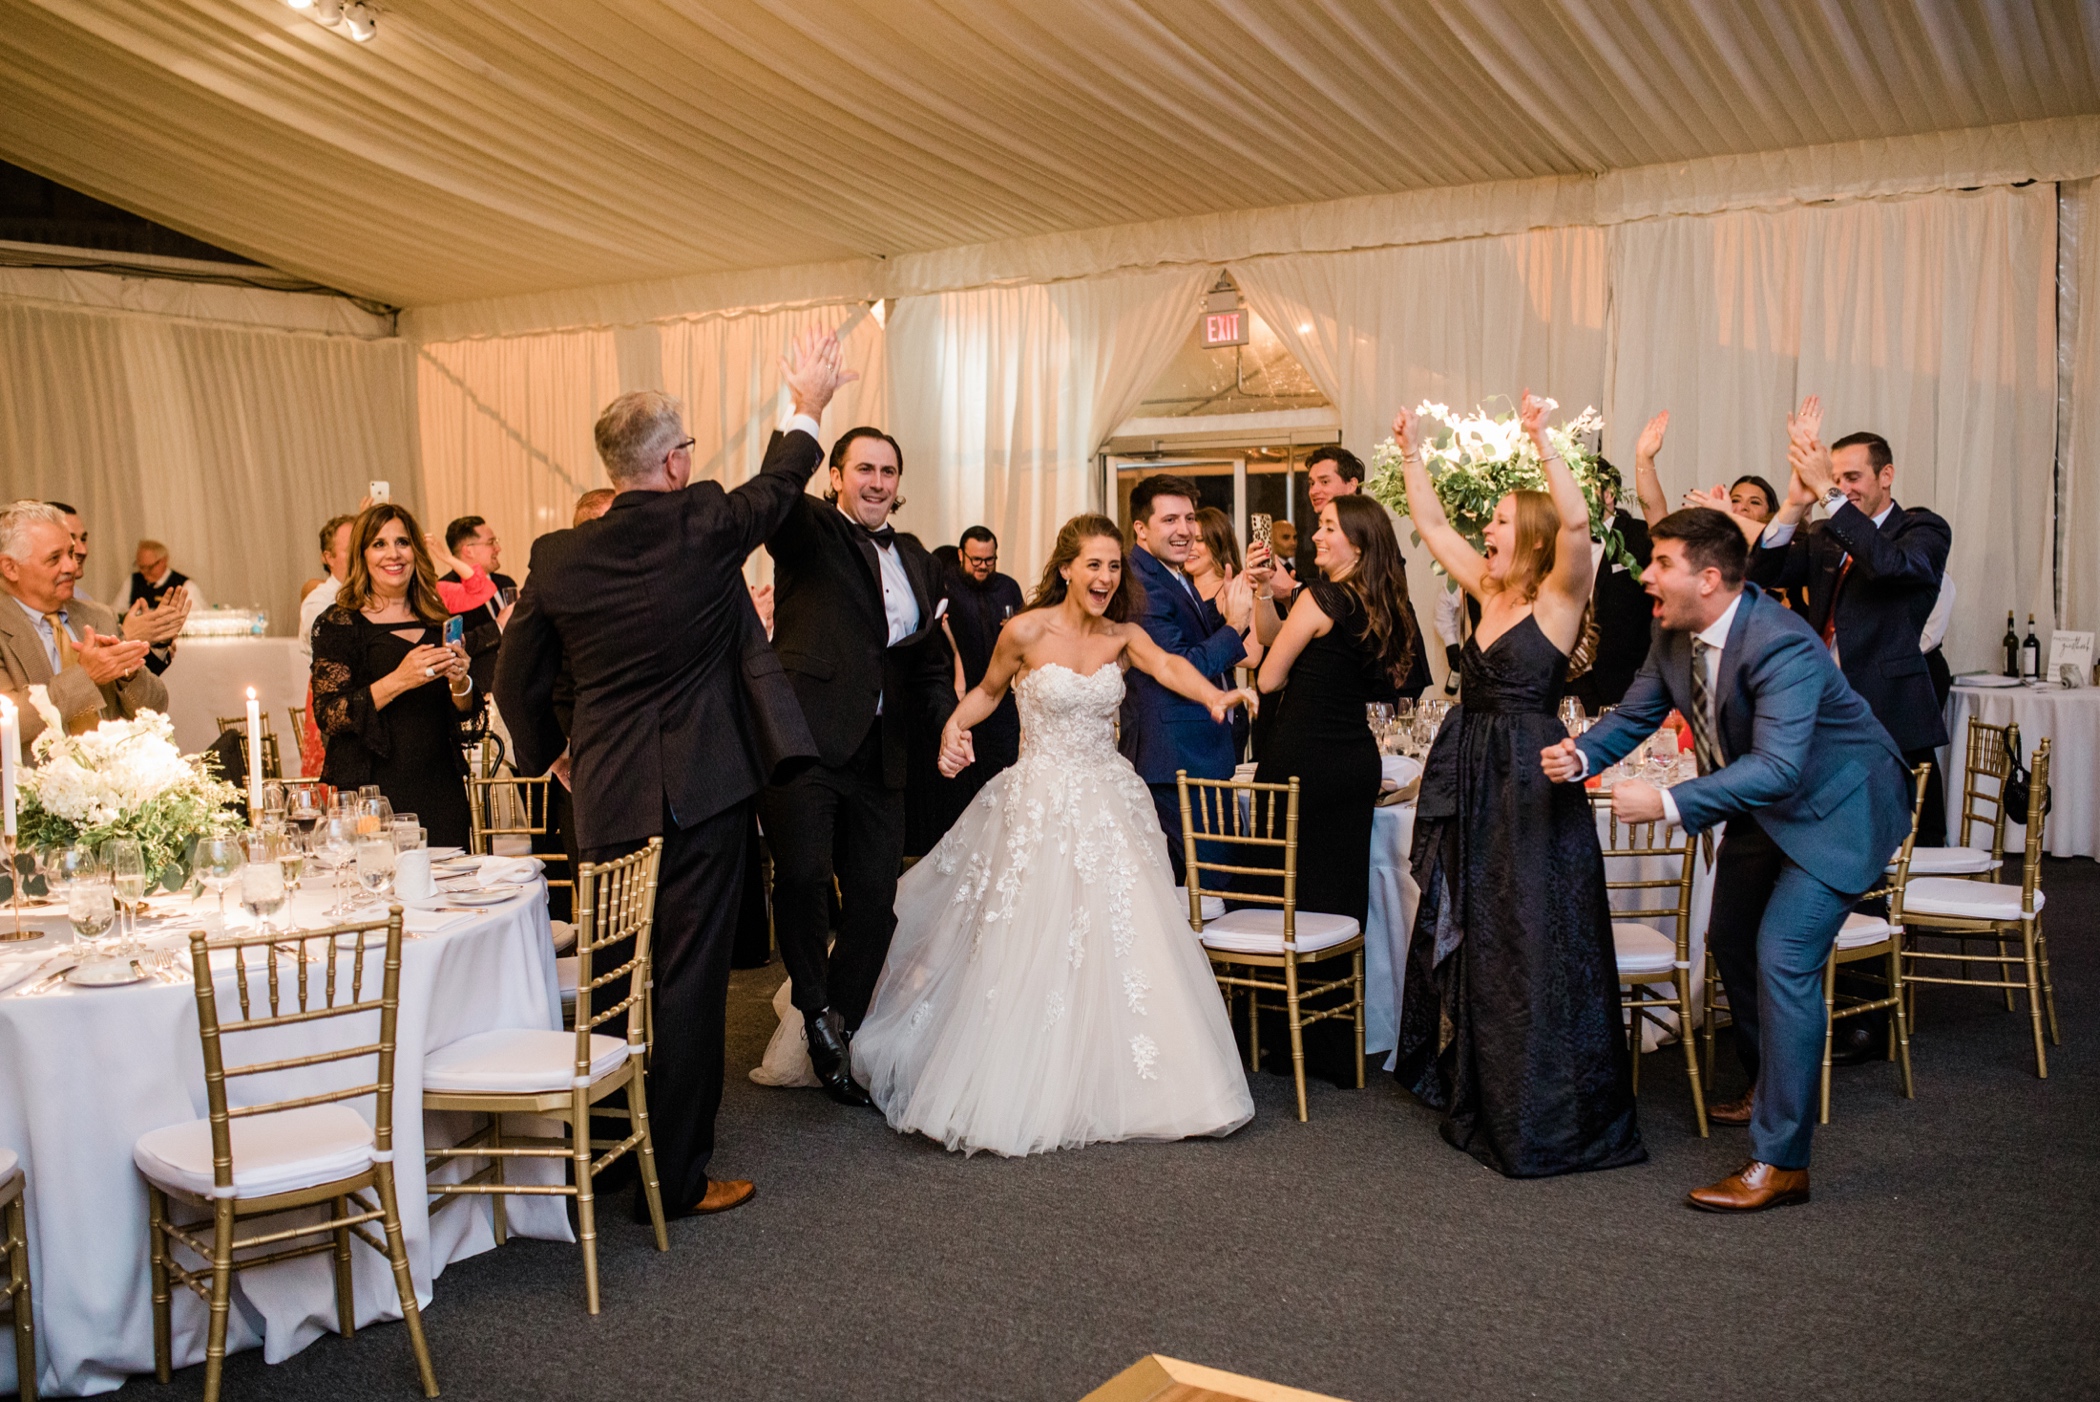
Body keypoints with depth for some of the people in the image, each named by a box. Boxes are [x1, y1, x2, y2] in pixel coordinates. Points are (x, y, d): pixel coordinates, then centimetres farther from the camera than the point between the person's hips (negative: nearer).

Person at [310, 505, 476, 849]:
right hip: (373, 793, -4)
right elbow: (328, 717, -10)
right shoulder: (339, 623, -1)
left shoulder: (438, 622, 11)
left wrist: (459, 681, -9)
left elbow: (466, 712, 13)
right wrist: (397, 681, -21)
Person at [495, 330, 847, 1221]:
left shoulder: (558, 556, -2)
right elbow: (780, 484, 10)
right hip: (702, 789, -4)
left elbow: (517, 679, 7)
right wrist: (808, 406, 27)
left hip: (607, 797, 4)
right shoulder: (706, 525, -11)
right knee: (688, 978, 2)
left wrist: (550, 752, 25)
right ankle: (673, 1177, 9)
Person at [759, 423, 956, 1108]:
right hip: (805, 738, -5)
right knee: (802, 873, -18)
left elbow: (930, 654, 23)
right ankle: (816, 1010, 9)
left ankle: (839, 1031, 27)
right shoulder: (808, 530, 2)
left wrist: (947, 717, 7)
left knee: (875, 897, 8)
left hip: (878, 755, 6)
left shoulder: (914, 557, 19)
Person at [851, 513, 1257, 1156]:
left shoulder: (1124, 636, 1)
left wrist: (1212, 695, -40)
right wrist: (954, 725, -11)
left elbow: (1168, 665, -19)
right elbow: (987, 690, 9)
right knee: (1034, 945, -1)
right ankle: (1027, 1094, 15)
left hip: (1109, 801, 4)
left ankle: (1111, 1086, 17)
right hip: (1040, 803, -3)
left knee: (1122, 944, 1)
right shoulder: (1026, 632, -7)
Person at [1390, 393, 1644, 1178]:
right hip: (1470, 779, 8)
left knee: (1534, 942, -3)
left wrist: (1543, 442, -27)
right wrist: (1411, 455, 14)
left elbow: (1577, 521, -25)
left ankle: (1551, 1116, 7)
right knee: (1470, 933, 17)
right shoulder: (1488, 590, 11)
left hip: (1531, 784, -8)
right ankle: (1481, 1096, 32)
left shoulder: (1559, 597, -8)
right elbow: (1432, 526, 17)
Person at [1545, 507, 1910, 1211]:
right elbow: (1634, 713, 0)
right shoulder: (1675, 636, -9)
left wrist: (1667, 802, -51)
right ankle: (1770, 1086, 45)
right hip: (1758, 805, 9)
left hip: (1836, 808, -9)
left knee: (1783, 956, -18)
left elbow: (1776, 768, -43)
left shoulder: (1782, 645, -34)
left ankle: (1780, 1161, -11)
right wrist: (1581, 754, -22)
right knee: (1730, 943, 19)